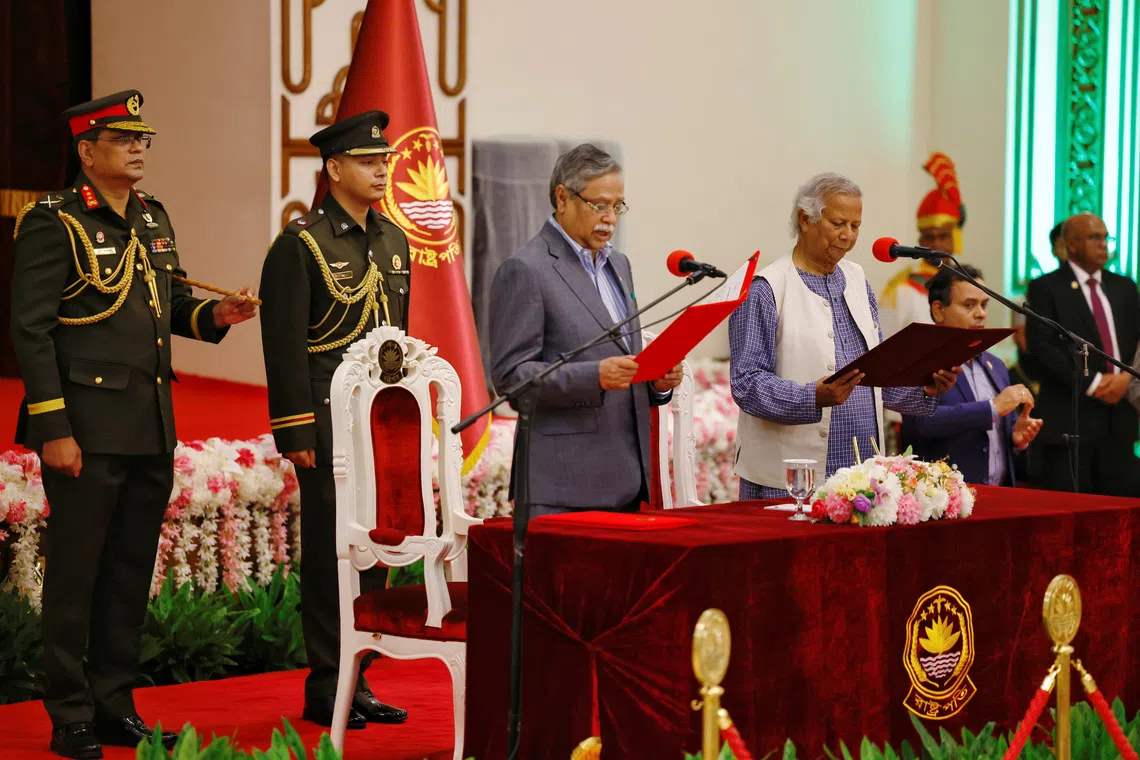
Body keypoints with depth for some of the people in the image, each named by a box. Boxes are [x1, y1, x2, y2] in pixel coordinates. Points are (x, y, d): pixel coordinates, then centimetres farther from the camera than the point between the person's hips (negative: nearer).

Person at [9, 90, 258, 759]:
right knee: (75, 572, 1)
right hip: (87, 428, -7)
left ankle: (116, 706, 22)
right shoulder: (54, 223, -9)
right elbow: (31, 331, -13)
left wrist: (214, 314, 0)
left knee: (133, 570, 12)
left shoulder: (153, 217, 13)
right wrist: (52, 428, -17)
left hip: (152, 427, 7)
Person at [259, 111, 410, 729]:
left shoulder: (393, 241, 14)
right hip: (328, 424, -7)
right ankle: (325, 689, 5)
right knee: (330, 551, -2)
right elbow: (285, 346, -12)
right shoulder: (300, 245, -9)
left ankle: (357, 680, 17)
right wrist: (296, 432, -16)